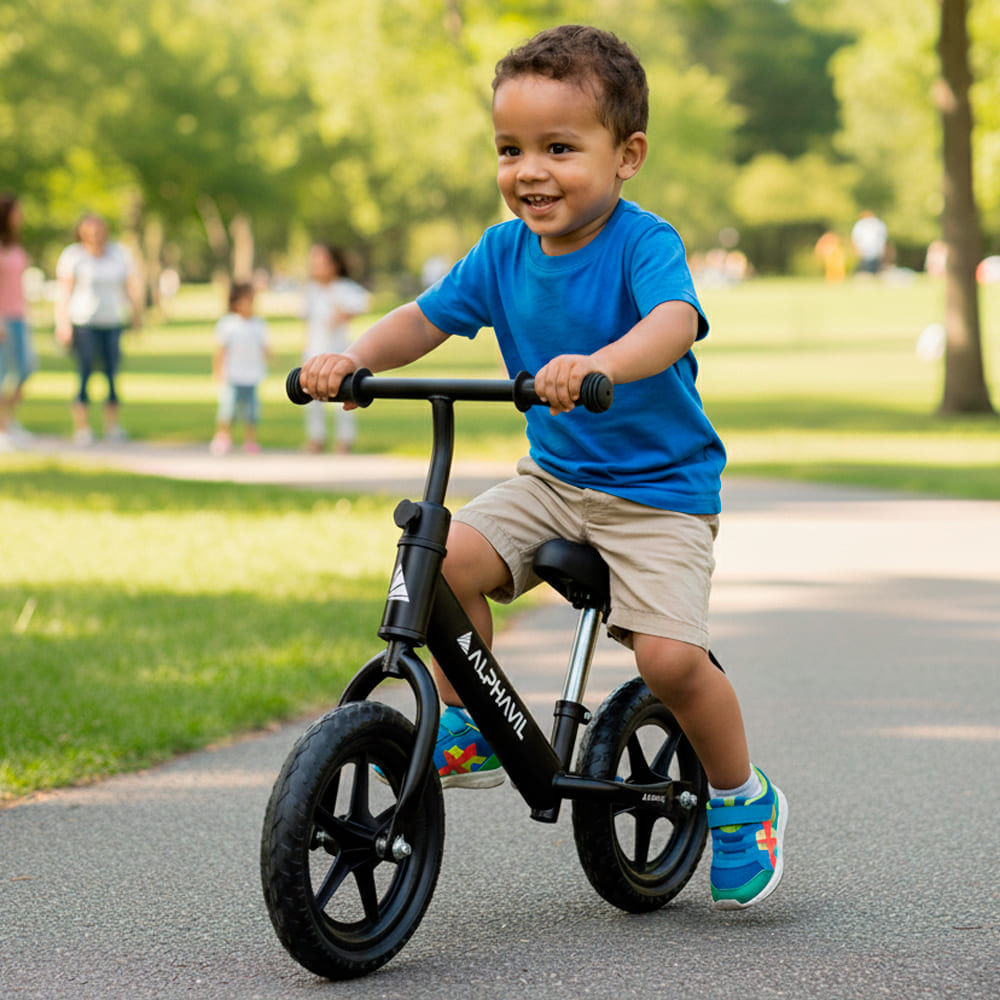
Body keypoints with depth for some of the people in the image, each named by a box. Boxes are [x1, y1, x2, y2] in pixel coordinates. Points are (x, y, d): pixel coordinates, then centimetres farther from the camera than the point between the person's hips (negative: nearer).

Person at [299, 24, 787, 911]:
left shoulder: (643, 243, -18)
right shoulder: (504, 252, 0)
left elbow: (674, 320, -37)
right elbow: (425, 318, 5)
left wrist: (597, 364, -57)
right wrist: (353, 359, -15)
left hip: (660, 489, -5)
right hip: (554, 478, 5)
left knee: (669, 655, -20)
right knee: (446, 559, -18)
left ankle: (743, 801, 8)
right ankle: (469, 728, 5)